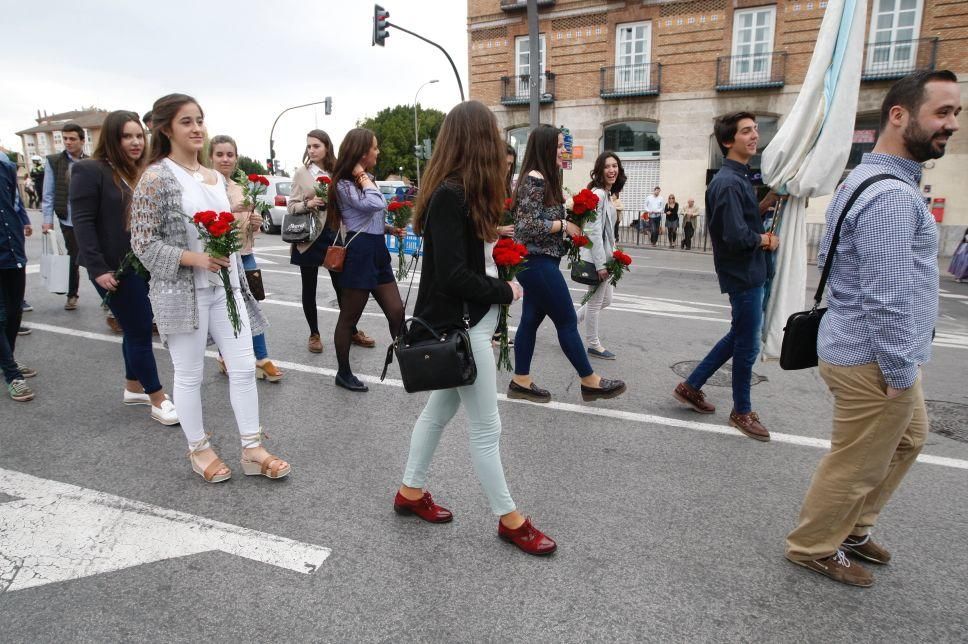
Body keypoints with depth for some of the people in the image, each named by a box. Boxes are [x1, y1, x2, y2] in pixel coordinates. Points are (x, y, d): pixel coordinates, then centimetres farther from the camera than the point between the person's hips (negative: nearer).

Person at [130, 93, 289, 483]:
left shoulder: (215, 178, 11)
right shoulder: (156, 177, -8)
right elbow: (143, 243, -11)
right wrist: (195, 259, -20)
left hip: (225, 286, 6)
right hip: (183, 291, -6)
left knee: (244, 367, 4)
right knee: (189, 374, 6)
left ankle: (252, 449, 15)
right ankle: (198, 449, 25)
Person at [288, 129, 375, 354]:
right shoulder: (301, 173, 1)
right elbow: (291, 206, 0)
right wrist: (308, 203, -20)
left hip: (333, 234, 1)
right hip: (309, 236, -1)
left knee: (342, 285, 6)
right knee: (309, 288, 7)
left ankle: (352, 331, 20)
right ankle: (314, 334, 20)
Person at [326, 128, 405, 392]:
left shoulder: (365, 179, 18)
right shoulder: (344, 184, -9)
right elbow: (374, 204, -26)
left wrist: (391, 229, 8)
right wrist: (362, 174, -13)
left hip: (378, 251, 8)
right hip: (360, 253, -8)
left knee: (397, 312, 6)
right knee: (349, 318, 3)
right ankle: (344, 373, 16)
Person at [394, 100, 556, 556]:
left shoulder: (457, 192, 8)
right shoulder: (450, 195, -20)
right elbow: (452, 275, -23)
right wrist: (505, 291, -12)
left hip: (466, 323, 10)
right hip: (461, 327, -10)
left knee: (440, 409, 20)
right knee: (486, 426, 4)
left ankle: (410, 492, 36)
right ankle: (508, 519, 21)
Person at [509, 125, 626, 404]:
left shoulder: (543, 179, 14)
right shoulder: (535, 180, -17)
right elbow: (528, 226, -22)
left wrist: (566, 210, 7)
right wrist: (564, 225, -14)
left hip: (537, 262, 10)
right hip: (538, 263, -10)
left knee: (531, 319, 12)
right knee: (567, 321, -1)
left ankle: (521, 382, 19)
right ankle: (590, 381, 10)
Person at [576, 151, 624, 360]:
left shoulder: (608, 194, 14)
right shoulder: (597, 194, -17)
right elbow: (594, 232, -22)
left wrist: (610, 256, 18)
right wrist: (601, 264, -23)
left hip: (604, 254, 10)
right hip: (596, 256, -10)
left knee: (605, 300, 19)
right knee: (596, 301, 4)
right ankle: (593, 344, 20)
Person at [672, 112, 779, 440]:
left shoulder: (740, 178, 11)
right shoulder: (729, 183, -20)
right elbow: (737, 237, -28)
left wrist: (762, 236, -5)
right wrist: (765, 240, -10)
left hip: (747, 272, 10)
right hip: (743, 274, -10)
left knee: (738, 336, 19)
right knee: (747, 345, 4)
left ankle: (691, 386, 28)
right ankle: (742, 411, 22)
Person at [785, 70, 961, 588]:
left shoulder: (861, 180, 10)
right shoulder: (893, 196, -23)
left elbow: (826, 258, 17)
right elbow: (889, 300, -26)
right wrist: (900, 374, -17)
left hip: (857, 345, 11)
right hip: (874, 360, -11)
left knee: (907, 438, 27)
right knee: (856, 465, 7)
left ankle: (851, 528, 40)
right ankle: (812, 546, 28)